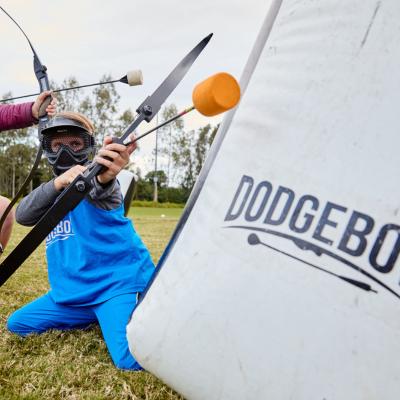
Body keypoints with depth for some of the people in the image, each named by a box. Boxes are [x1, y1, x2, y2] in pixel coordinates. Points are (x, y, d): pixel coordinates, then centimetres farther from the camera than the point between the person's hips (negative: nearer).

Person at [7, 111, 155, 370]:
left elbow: (99, 191, -33)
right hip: (73, 290, 8)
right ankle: (96, 318, 17)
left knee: (131, 360, -25)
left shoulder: (95, 175, -6)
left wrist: (105, 177, -60)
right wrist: (59, 182, -29)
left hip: (117, 281, -7)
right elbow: (23, 215, -9)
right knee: (17, 324, 13)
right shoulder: (51, 191, 13)